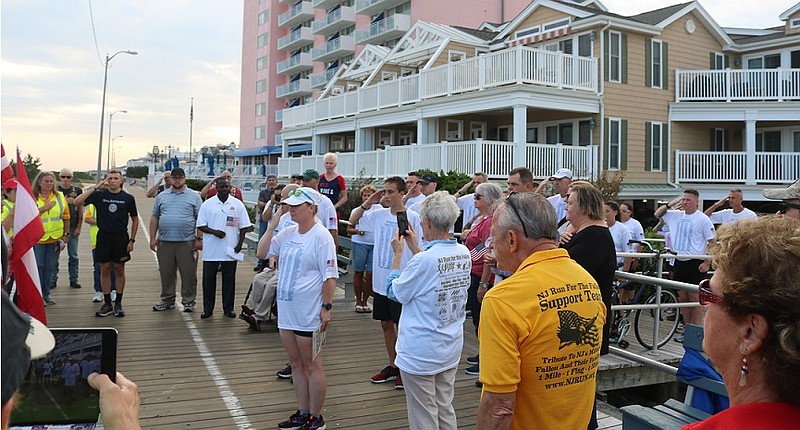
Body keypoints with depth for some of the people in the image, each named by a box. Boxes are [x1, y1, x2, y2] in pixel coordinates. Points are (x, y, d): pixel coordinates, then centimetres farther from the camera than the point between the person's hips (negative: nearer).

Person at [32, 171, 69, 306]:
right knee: (38, 266, 1)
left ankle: (46, 294, 20)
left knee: (50, 267, 9)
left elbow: (66, 217, 8)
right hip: (37, 238, -2)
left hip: (55, 238, 2)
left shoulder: (60, 196, 3)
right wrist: (44, 208, -20)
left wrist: (66, 235, 6)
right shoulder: (32, 197, -4)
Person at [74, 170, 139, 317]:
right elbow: (77, 202, -8)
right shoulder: (99, 195, 2)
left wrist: (132, 240, 1)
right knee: (105, 269, 6)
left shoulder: (128, 198, 1)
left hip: (121, 237, -1)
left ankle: (118, 304, 15)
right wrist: (95, 188, -11)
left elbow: (135, 219, 7)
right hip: (103, 236, 1)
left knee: (119, 270, 6)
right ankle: (107, 304, 16)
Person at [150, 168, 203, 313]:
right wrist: (153, 238, 6)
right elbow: (154, 218, 13)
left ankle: (188, 301, 10)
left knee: (188, 274, 0)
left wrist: (199, 239, -6)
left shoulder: (194, 196, 4)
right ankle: (167, 300, 22)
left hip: (187, 242, -3)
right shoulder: (161, 197, 13)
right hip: (164, 242, 3)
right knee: (166, 274, 10)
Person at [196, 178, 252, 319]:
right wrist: (214, 232, -15)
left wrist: (240, 243, -3)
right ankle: (208, 309, 16)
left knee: (229, 279, 7)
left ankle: (228, 308, 18)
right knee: (208, 279, 5)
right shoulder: (207, 204, 3)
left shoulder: (237, 204, 5)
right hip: (211, 250, 0)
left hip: (230, 249, 0)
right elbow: (200, 225, 2)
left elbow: (243, 226, 6)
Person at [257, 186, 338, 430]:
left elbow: (330, 276, -16)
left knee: (312, 366, 4)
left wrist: (326, 307, -19)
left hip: (309, 315, -8)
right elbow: (262, 253, 8)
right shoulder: (287, 234, 8)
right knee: (296, 364, 17)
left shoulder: (321, 237, -14)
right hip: (287, 311, 8)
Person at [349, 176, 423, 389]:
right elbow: (353, 220, 12)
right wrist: (369, 203, -1)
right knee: (386, 323, 15)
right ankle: (392, 366, 30)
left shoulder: (413, 217, -12)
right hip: (380, 281, 6)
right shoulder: (378, 215, 4)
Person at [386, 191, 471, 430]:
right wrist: (415, 248, 16)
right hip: (451, 349, 7)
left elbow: (394, 292, -8)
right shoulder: (463, 253, -3)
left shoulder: (424, 260, -24)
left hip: (421, 354, -7)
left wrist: (398, 253, 1)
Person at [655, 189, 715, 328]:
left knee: (694, 298, -2)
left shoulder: (703, 219, -8)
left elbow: (712, 242, -7)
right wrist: (670, 204, 2)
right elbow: (657, 214, 18)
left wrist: (707, 263, -13)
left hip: (695, 264, -6)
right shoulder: (676, 215, 7)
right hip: (679, 262, 6)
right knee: (683, 298, 12)